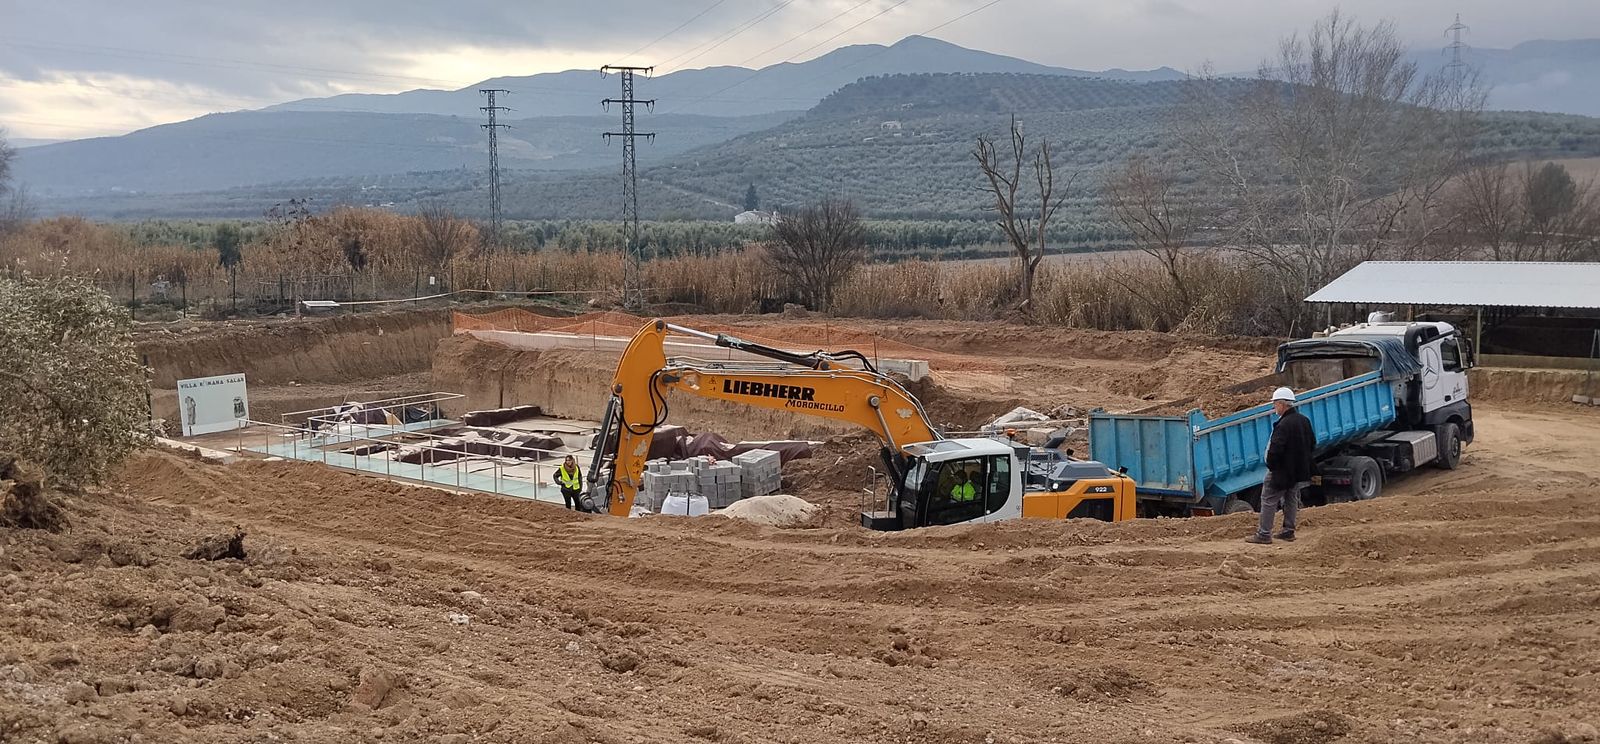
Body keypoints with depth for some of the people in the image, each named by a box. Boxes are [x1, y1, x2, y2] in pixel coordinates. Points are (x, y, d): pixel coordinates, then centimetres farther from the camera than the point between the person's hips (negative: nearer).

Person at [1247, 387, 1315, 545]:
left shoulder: (1283, 425, -24)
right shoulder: (1304, 420, 6)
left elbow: (1275, 450, -27)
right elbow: (1312, 444, 16)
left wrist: (1271, 465, -11)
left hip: (1282, 471, -9)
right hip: (1300, 471, 9)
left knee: (1268, 500, -1)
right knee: (1292, 499, 18)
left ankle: (1264, 534, -1)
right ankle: (1288, 532, 24)